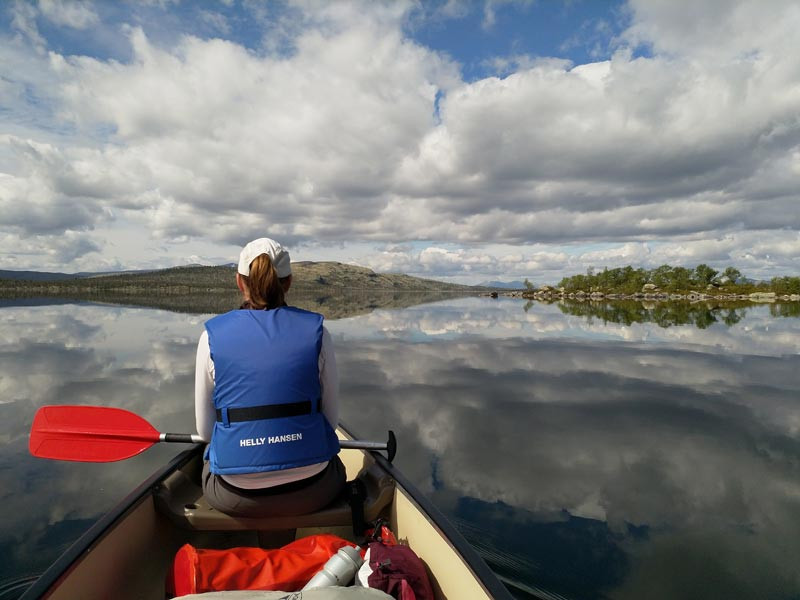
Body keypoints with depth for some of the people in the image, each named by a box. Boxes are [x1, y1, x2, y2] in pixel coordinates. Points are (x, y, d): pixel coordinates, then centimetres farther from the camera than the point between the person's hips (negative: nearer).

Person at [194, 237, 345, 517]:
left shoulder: (213, 336, -7)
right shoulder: (315, 330, -7)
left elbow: (205, 430, 1)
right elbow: (331, 418, 0)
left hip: (234, 497, 1)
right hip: (312, 491, 0)